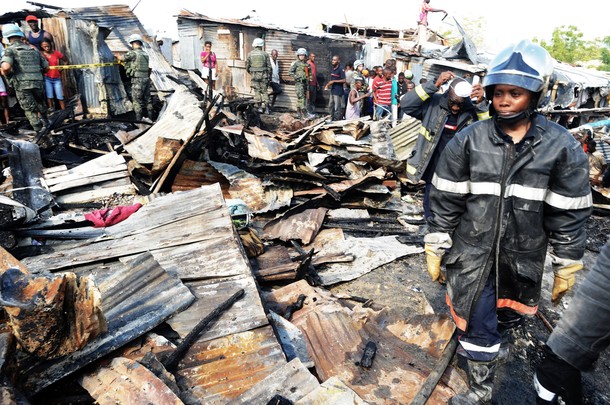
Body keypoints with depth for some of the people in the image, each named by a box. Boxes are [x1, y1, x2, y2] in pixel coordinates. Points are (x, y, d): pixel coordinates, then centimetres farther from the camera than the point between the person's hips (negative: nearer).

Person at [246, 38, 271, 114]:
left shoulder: (250, 54, 3)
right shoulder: (265, 54, 1)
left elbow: (247, 66, 6)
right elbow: (269, 66, 0)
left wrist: (250, 72, 24)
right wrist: (269, 76, 8)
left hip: (254, 75, 0)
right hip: (263, 74, 0)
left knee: (257, 90, 6)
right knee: (264, 91, 6)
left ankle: (260, 107, 1)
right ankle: (266, 107, 0)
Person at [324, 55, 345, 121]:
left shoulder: (341, 69, -12)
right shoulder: (332, 69, 13)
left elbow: (344, 80, -18)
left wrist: (334, 81, -19)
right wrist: (327, 85, 10)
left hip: (338, 91, -9)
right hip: (332, 90, 9)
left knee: (337, 107, -6)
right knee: (330, 106, 16)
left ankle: (337, 120, 1)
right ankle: (331, 118, 28)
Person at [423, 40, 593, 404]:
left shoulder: (562, 147, -9)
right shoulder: (469, 140, -9)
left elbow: (569, 213, -3)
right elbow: (445, 200, -5)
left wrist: (567, 267, 1)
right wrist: (435, 249, -3)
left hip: (523, 257, 1)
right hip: (472, 251, -1)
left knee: (510, 314, 23)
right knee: (477, 322, 8)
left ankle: (491, 337, 58)